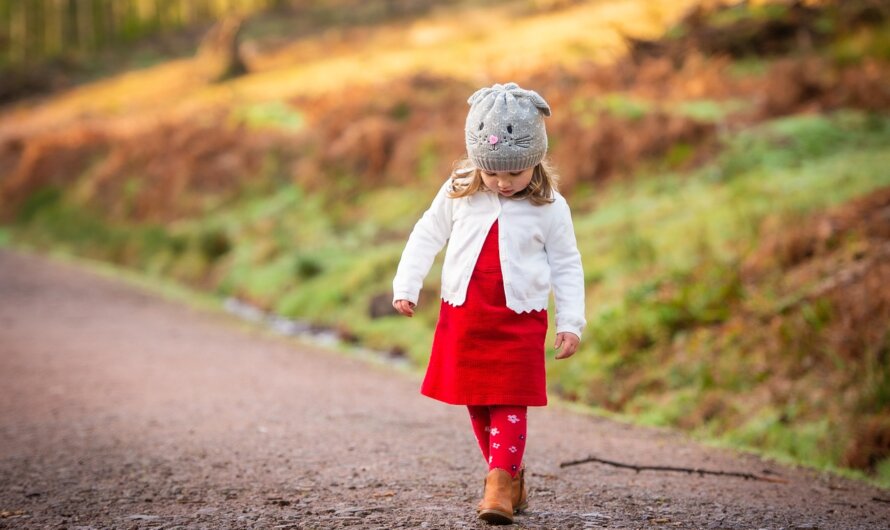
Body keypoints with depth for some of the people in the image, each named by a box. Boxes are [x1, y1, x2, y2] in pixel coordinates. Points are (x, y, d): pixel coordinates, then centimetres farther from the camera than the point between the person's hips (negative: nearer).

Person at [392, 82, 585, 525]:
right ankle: (513, 476, 22)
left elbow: (567, 265, 1)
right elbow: (427, 236, 10)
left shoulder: (550, 208, -5)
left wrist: (571, 323, -2)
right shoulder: (458, 193, 0)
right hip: (463, 316, 3)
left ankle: (500, 485, -8)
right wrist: (406, 286, 5)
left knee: (509, 403, -8)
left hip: (519, 320, -3)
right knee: (476, 404, 9)